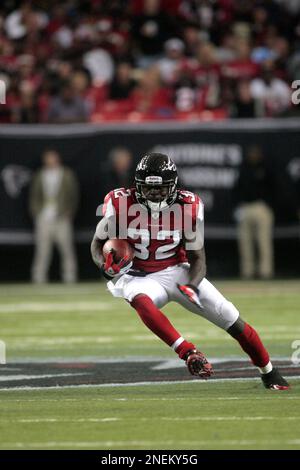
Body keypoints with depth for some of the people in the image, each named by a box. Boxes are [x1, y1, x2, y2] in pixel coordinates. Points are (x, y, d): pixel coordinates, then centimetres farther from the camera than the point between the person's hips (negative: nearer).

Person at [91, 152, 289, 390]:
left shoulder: (188, 207, -11)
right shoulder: (120, 203, -14)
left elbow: (197, 257, -2)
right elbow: (97, 245, -1)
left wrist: (192, 286, -22)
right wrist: (106, 264, -24)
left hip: (177, 272, 1)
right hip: (139, 277, -1)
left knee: (232, 320, -6)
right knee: (141, 301, -40)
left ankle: (270, 374, 15)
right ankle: (188, 352, -44)